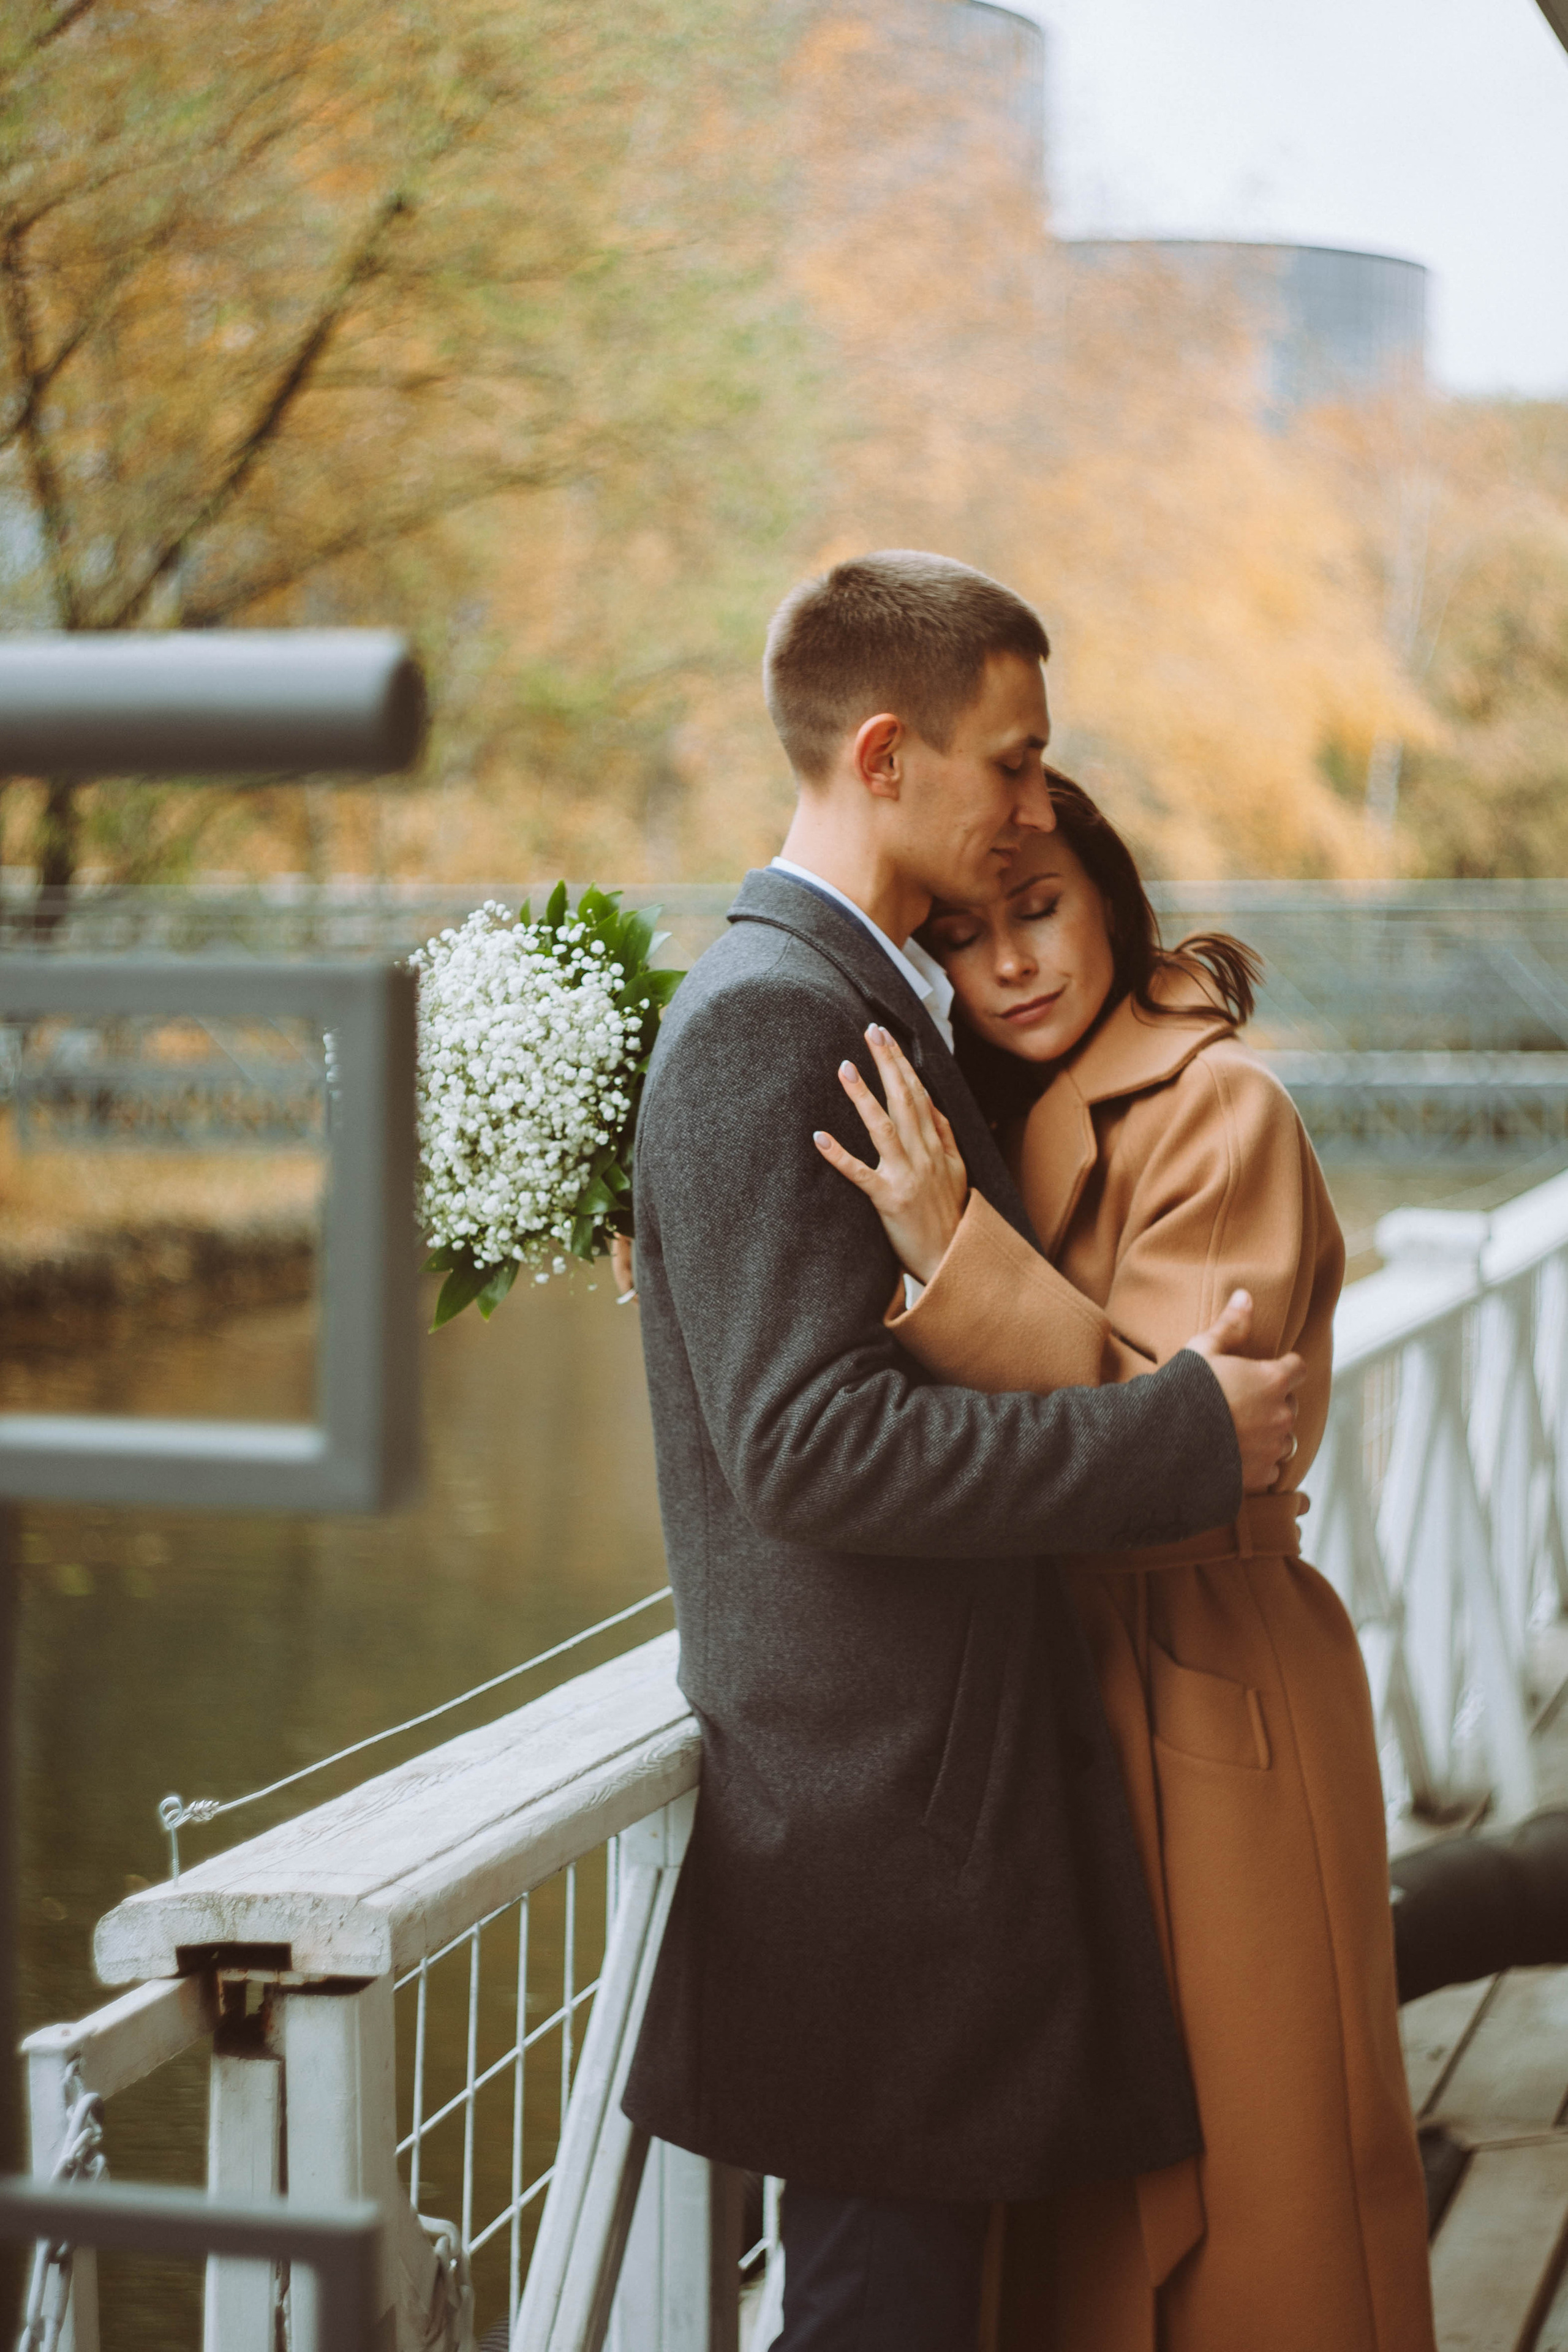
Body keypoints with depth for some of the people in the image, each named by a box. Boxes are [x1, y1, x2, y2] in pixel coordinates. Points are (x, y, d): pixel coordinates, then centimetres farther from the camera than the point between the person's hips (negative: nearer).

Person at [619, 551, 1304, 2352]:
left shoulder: (867, 1000, 15)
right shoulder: (767, 1017, -17)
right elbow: (812, 1441, -25)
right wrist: (1186, 1438, -20)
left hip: (933, 1770, 10)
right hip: (882, 1795, -10)